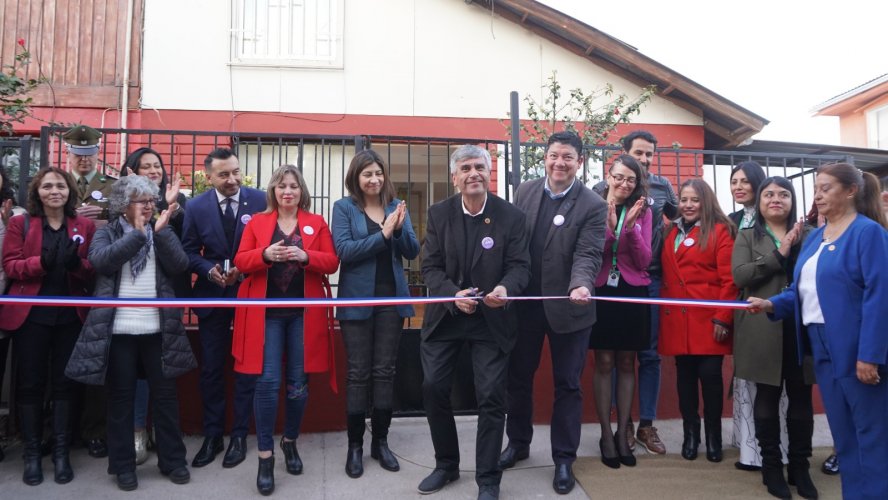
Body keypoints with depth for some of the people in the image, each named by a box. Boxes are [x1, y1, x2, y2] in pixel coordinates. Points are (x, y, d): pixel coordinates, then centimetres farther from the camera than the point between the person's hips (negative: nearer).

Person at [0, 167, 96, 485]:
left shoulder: (85, 226, 5)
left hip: (71, 316, 1)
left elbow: (95, 269, 1)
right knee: (30, 383, 6)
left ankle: (61, 451, 18)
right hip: (30, 315, 0)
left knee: (65, 383, 7)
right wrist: (40, 262, -23)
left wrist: (77, 263, -21)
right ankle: (32, 453, 19)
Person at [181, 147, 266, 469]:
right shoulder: (196, 206, -2)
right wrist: (209, 270, -17)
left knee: (247, 367, 8)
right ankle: (212, 436, 24)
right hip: (212, 297, 2)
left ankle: (239, 436, 21)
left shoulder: (260, 200, -8)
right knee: (211, 369, 9)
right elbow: (189, 251, 2)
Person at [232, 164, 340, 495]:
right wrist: (265, 254, -18)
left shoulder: (317, 223, 8)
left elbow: (332, 263, 1)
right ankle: (265, 456, 6)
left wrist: (306, 256, -17)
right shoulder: (257, 222, 8)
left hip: (303, 313, 1)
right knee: (267, 382, -5)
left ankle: (290, 442, 29)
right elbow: (241, 261, 1)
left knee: (298, 383, 7)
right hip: (266, 312, -1)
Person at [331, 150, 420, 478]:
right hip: (358, 299, -3)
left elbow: (412, 252, 2)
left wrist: (399, 228, -17)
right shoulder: (344, 207, -1)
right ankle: (355, 445, 14)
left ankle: (380, 441, 20)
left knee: (385, 371, 8)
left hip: (391, 298, 3)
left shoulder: (396, 206, 8)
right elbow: (344, 250, -14)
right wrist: (383, 234, -19)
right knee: (358, 373, 2)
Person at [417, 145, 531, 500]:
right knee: (433, 389, 7)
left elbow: (520, 265, -8)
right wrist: (453, 295, -22)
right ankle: (446, 465, 30)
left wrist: (505, 288, -31)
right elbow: (430, 267, -4)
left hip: (491, 320, -2)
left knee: (492, 398, 1)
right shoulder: (438, 214, 0)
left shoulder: (511, 216, -5)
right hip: (445, 317, 2)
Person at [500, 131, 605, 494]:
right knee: (518, 377, 16)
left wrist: (580, 286, -37)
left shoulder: (593, 205, -9)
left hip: (567, 308, -3)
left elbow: (588, 255, -18)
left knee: (567, 384, 8)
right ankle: (518, 443, 37)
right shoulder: (525, 192, 2)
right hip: (525, 302, 4)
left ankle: (564, 458, 23)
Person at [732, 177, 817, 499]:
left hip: (801, 325, 2)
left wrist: (798, 247, -12)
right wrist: (779, 254, -13)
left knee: (801, 398, 6)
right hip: (764, 329, -2)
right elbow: (739, 275, -8)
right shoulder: (747, 236, 7)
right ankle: (771, 466, 16)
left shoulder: (807, 234, 13)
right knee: (767, 397, 5)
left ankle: (800, 465, 20)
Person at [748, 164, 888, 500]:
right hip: (824, 348, 8)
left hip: (857, 349, -8)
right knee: (843, 433, 15)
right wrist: (771, 304, -5)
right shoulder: (814, 237, 14)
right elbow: (804, 290, 14)